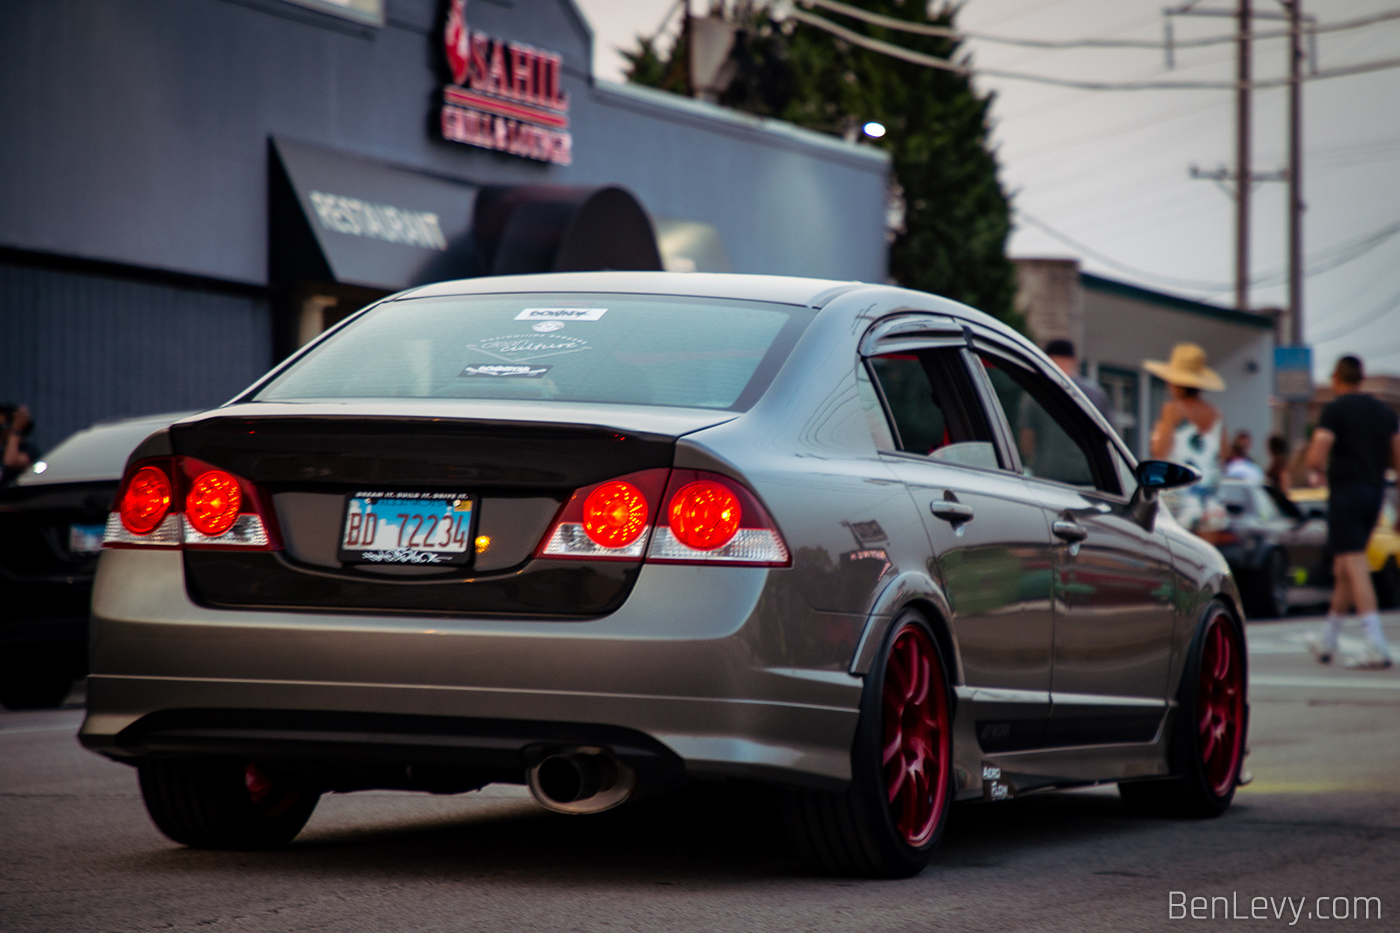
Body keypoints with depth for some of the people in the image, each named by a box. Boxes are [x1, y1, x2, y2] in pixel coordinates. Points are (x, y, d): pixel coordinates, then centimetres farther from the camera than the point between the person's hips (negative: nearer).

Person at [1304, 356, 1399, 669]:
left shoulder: (1335, 410, -8)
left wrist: (1315, 460, 6)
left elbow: (1316, 460, -15)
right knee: (1343, 569, 18)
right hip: (1374, 492, 7)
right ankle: (1326, 641, 28)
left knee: (1356, 568, -12)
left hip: (1345, 491, -7)